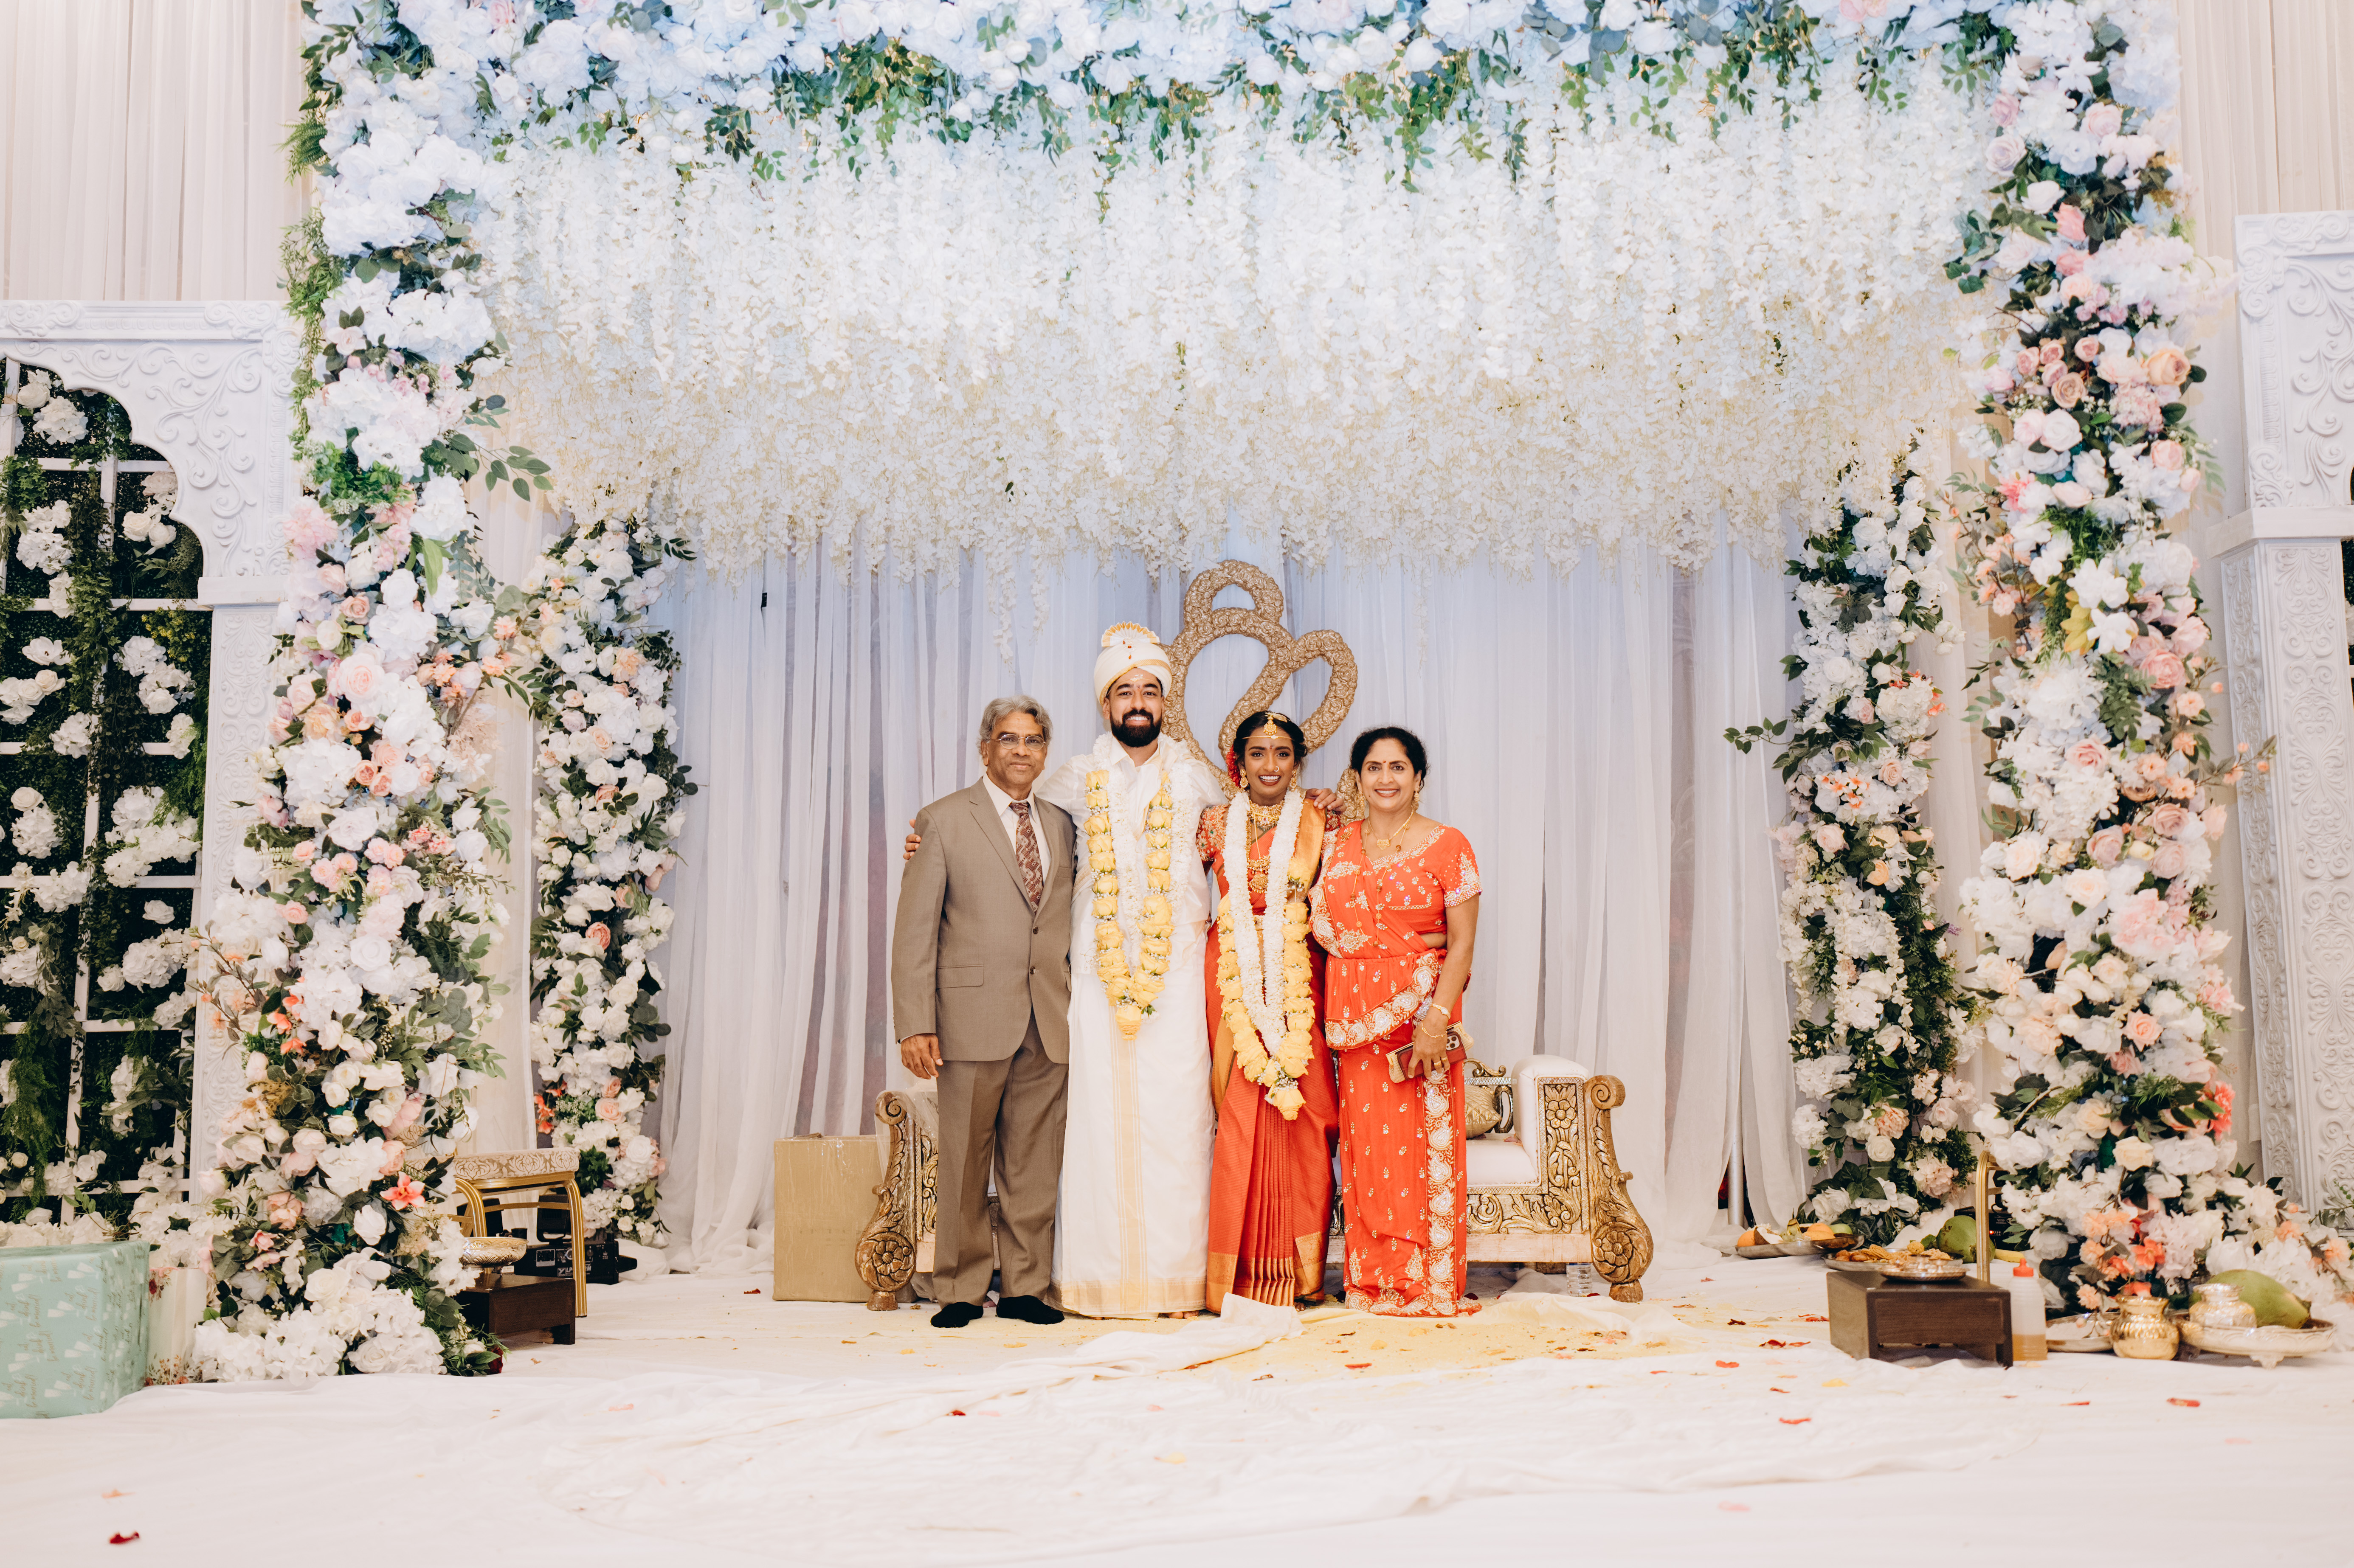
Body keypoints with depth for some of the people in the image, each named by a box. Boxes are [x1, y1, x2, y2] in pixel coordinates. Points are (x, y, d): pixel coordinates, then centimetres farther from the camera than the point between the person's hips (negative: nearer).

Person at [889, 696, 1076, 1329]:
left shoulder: (1062, 825, 15)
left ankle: (1025, 1287, 17)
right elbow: (914, 929, -2)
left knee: (1035, 1165, 7)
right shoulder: (944, 820, 2)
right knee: (964, 1164, 2)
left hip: (1050, 1022, 4)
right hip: (974, 1020, -3)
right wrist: (915, 1025, -10)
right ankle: (960, 1290, 14)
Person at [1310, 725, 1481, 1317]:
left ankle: (1430, 1283, 7)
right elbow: (1321, 924, 13)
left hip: (1423, 1014, -3)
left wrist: (1438, 1019, -15)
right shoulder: (1336, 845, 12)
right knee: (1365, 1141, 2)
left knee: (1424, 1140, -3)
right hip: (1355, 1016, 3)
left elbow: (1462, 944, -6)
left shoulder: (1447, 846, -1)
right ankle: (1372, 1281, 11)